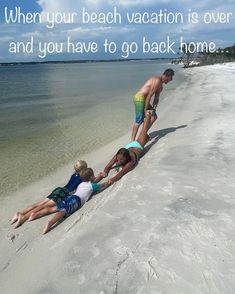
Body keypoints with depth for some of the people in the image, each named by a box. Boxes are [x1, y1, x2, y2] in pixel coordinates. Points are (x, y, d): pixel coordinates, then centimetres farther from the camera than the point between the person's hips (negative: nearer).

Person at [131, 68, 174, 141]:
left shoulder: (160, 86, 18)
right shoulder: (157, 80, -15)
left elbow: (156, 99, 13)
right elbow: (149, 95, -19)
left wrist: (153, 109, -1)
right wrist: (145, 109, -18)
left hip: (144, 99, 10)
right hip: (140, 98, -10)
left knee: (154, 117, 14)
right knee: (139, 121, -14)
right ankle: (132, 140, -10)